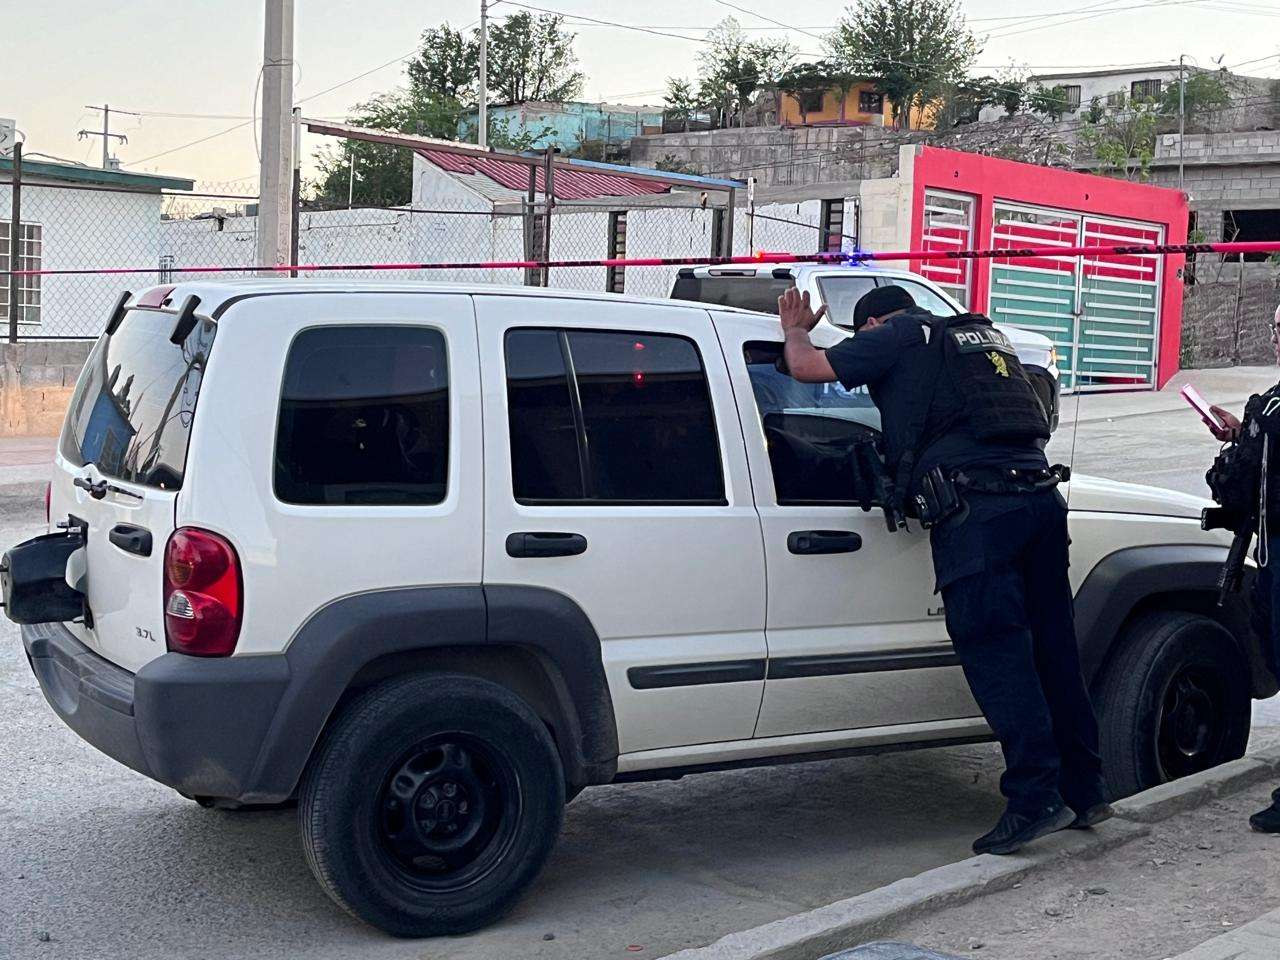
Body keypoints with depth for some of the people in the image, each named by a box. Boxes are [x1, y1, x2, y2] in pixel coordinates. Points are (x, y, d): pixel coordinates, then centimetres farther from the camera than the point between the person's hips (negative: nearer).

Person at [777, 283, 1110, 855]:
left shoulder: (898, 335, 9)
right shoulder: (983, 337, 30)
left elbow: (806, 368, 8)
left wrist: (795, 330, 30)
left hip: (977, 510, -7)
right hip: (1041, 497, 7)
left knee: (996, 655, -8)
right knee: (1052, 651, 11)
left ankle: (1036, 798, -13)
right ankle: (1084, 792, 17)